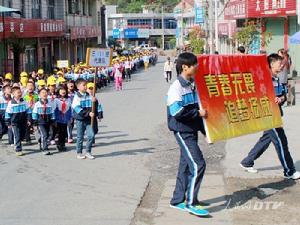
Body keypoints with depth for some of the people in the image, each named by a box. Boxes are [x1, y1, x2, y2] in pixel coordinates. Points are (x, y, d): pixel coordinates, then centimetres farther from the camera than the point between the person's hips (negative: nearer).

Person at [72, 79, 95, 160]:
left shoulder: (88, 96, 8)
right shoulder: (77, 96, -9)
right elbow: (77, 108, -17)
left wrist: (94, 100, -18)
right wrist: (88, 113, -23)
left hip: (88, 119, 4)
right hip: (80, 119, -4)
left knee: (91, 135, -4)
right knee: (80, 137, 5)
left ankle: (88, 152, 10)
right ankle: (79, 153, 18)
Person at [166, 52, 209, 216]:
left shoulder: (192, 85, 11)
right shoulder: (176, 87, -15)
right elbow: (176, 111, -25)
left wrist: (204, 129, 16)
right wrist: (198, 113, -18)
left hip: (192, 130, 9)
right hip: (182, 131, -9)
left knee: (186, 165, 13)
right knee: (198, 165, -12)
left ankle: (177, 200, 23)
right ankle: (190, 203, -3)